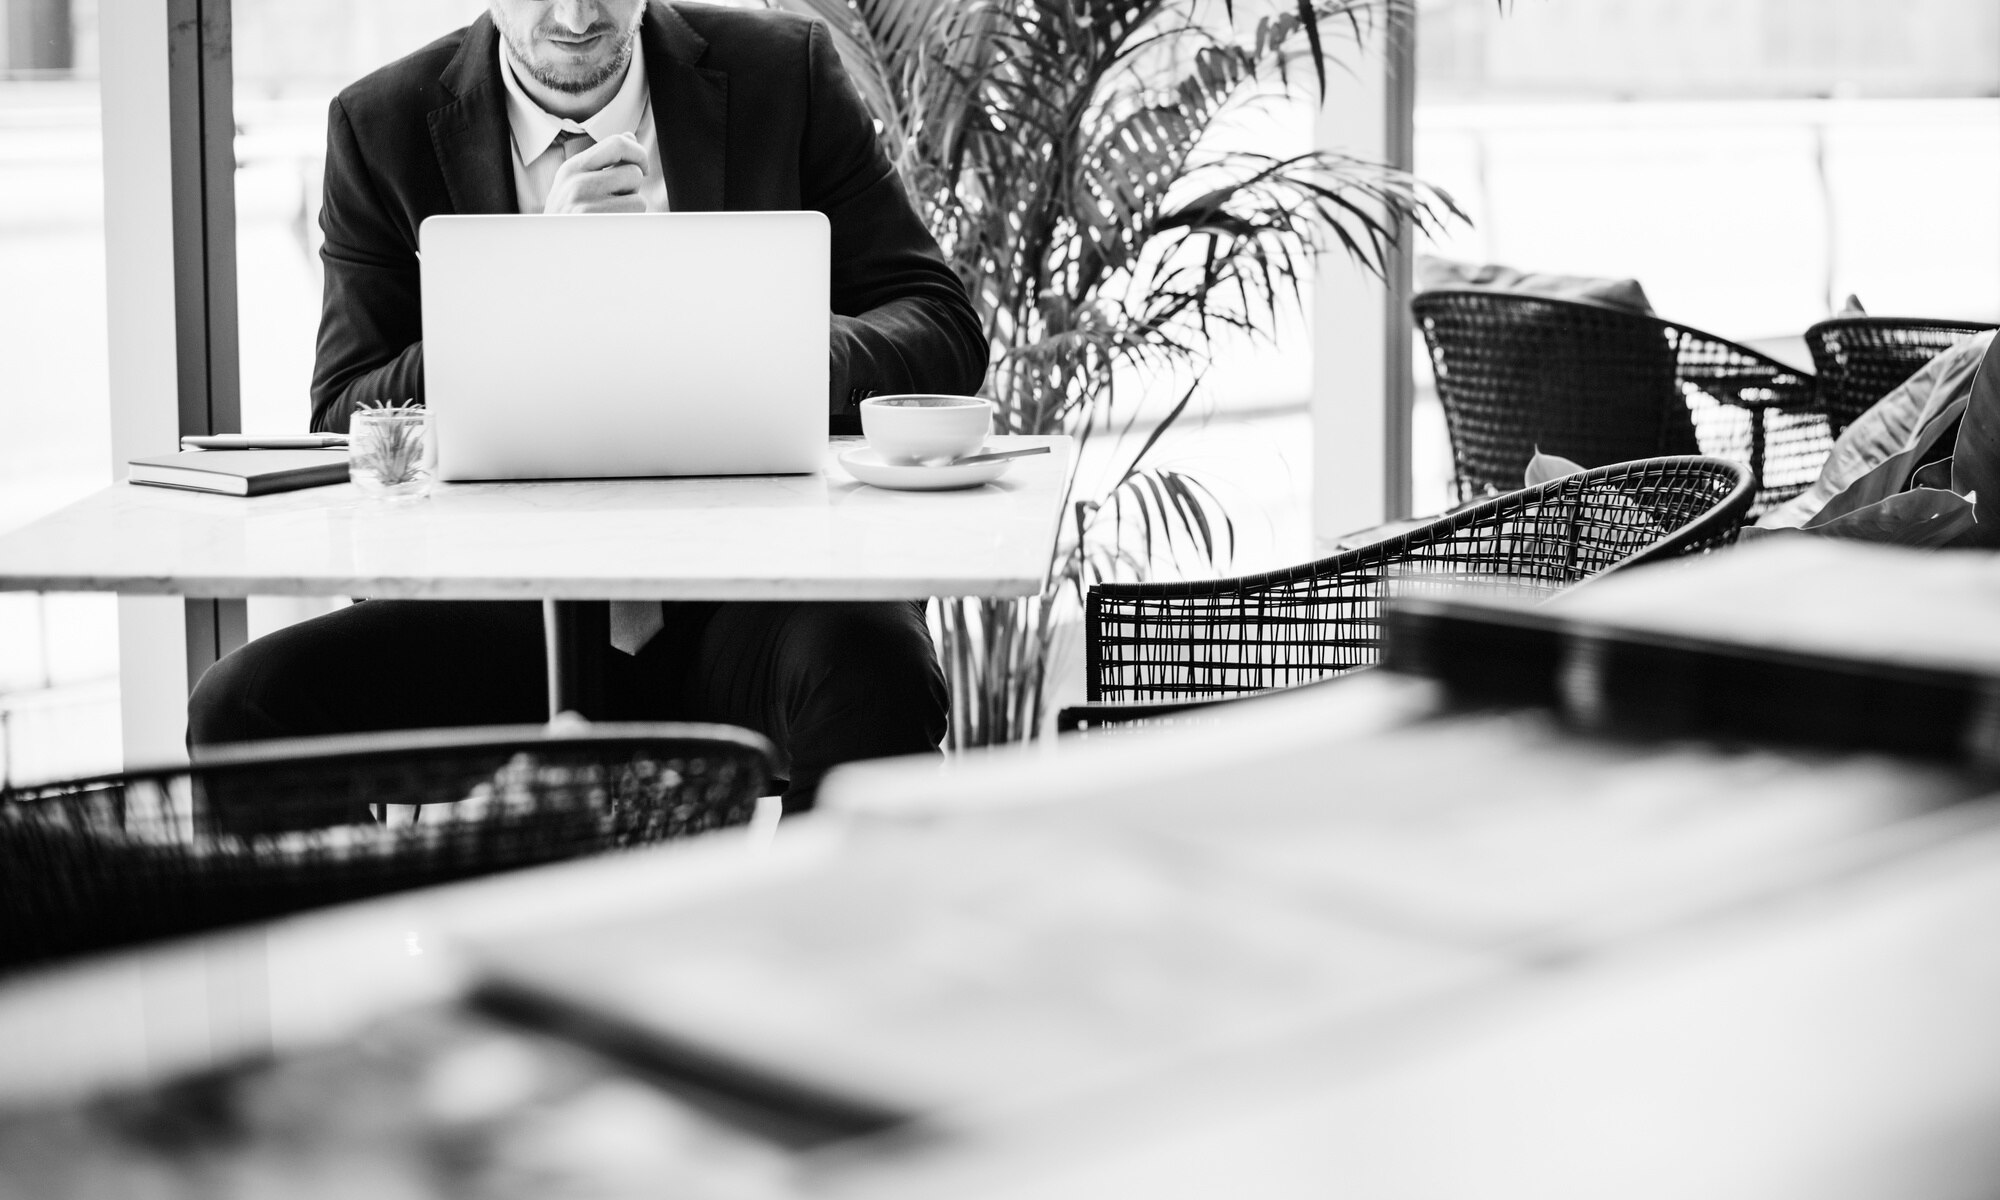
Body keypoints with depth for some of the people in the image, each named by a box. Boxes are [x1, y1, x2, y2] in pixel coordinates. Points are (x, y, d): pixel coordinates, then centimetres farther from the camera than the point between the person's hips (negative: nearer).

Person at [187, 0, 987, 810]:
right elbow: (343, 424, 1)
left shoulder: (785, 73, 6)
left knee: (876, 676, -35)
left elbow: (948, 334, 4)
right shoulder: (384, 127, 6)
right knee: (244, 705, -23)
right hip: (509, 606, 1)